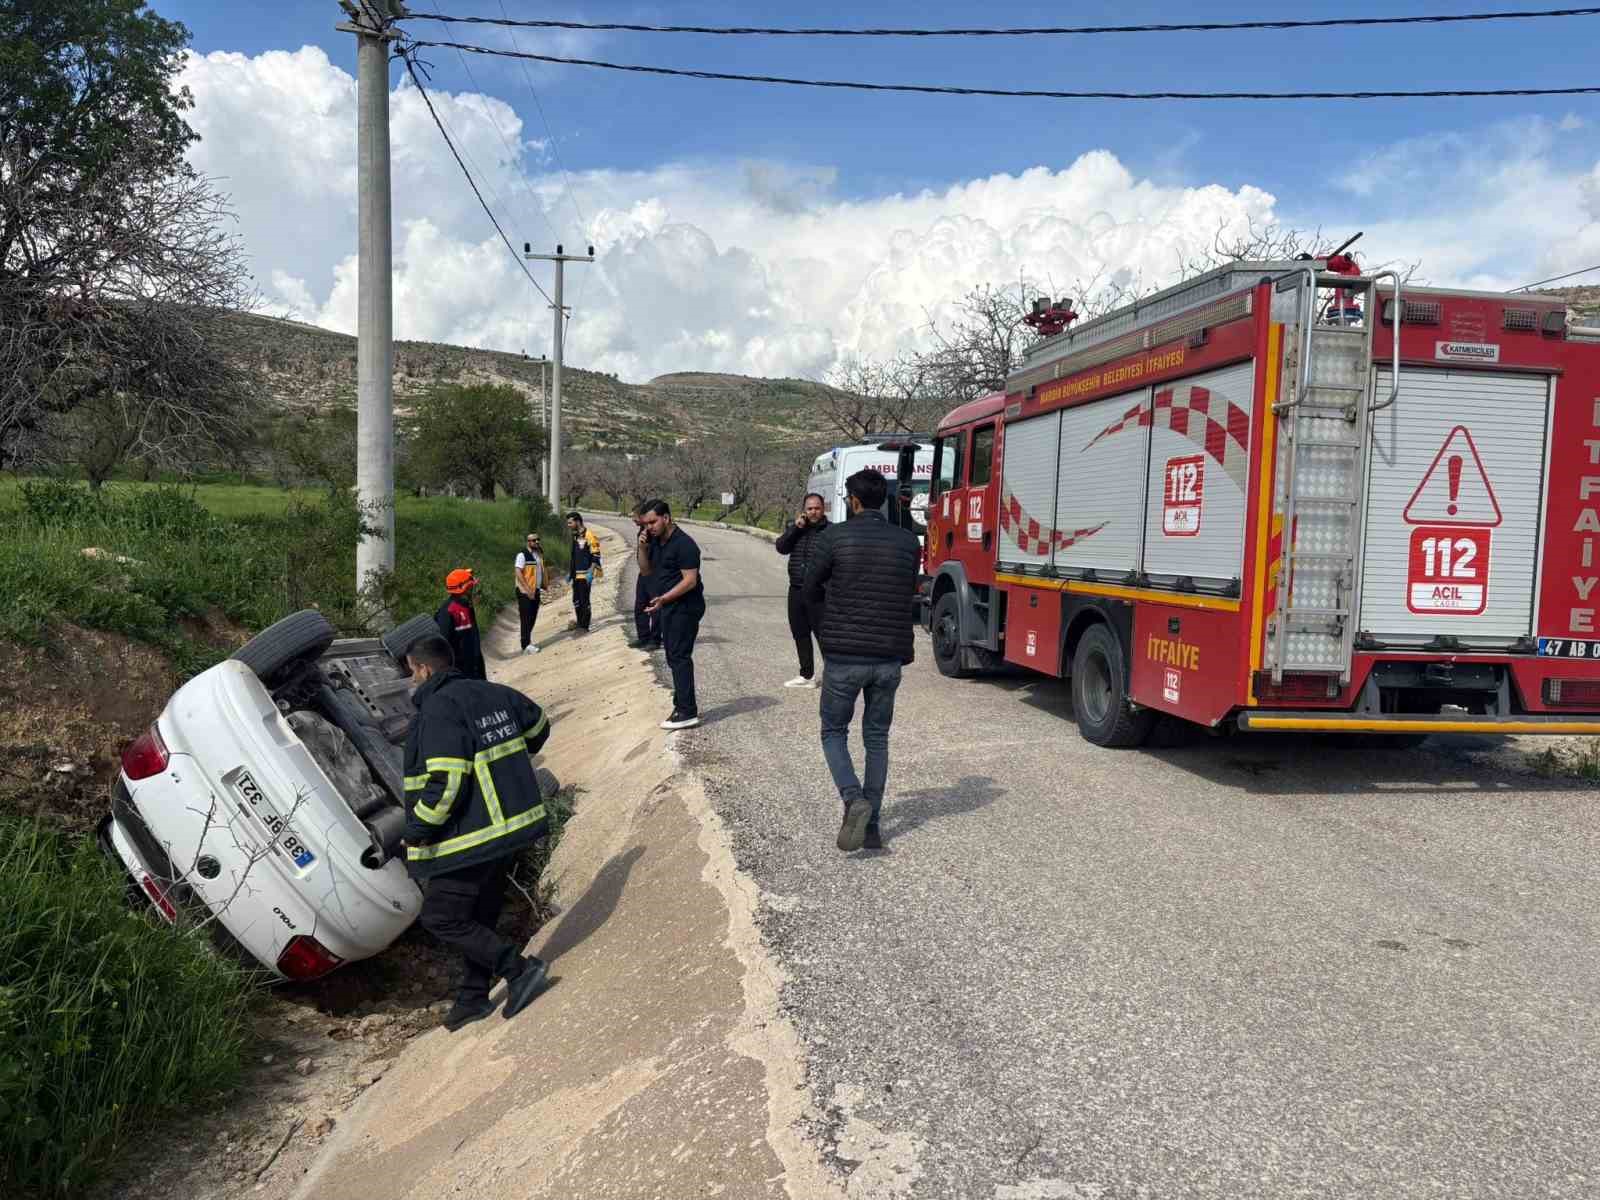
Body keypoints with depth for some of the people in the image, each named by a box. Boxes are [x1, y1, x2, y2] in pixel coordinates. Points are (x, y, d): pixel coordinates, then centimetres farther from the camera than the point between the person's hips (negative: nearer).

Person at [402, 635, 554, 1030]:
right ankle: (474, 998, 29)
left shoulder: (439, 711, -19)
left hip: (470, 840, -9)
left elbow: (445, 784, -26)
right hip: (511, 828, 9)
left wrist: (416, 833, -15)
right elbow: (539, 726, 22)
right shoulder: (494, 694, 7)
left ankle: (518, 969, -1)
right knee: (479, 916, 20)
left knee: (440, 918, 3)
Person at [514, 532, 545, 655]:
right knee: (526, 619, -6)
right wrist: (528, 589, -21)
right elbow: (518, 573, -18)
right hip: (525, 591, -7)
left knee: (533, 617, 13)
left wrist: (542, 587, 11)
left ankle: (528, 640, 28)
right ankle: (526, 646, -6)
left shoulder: (539, 554, 11)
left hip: (536, 591, 7)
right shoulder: (522, 555, -12)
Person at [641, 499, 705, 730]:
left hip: (685, 606, -10)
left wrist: (663, 598, -28)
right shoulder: (657, 542, 12)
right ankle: (682, 704, 23)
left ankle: (687, 712, -10)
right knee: (674, 657, 14)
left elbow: (690, 580, -23)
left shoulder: (683, 544, -17)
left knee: (679, 657, -11)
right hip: (670, 607, 10)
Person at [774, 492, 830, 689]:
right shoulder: (795, 529, 12)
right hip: (796, 591, 6)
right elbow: (781, 547, -1)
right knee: (800, 634, 14)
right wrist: (796, 527, -11)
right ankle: (806, 676, 25)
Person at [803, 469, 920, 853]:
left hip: (844, 657, -3)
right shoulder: (908, 542, 1)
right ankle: (871, 825, 16)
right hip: (889, 659, 3)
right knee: (877, 739, 16)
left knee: (833, 733, 14)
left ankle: (854, 801, -8)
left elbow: (811, 590, 3)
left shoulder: (834, 537, -8)